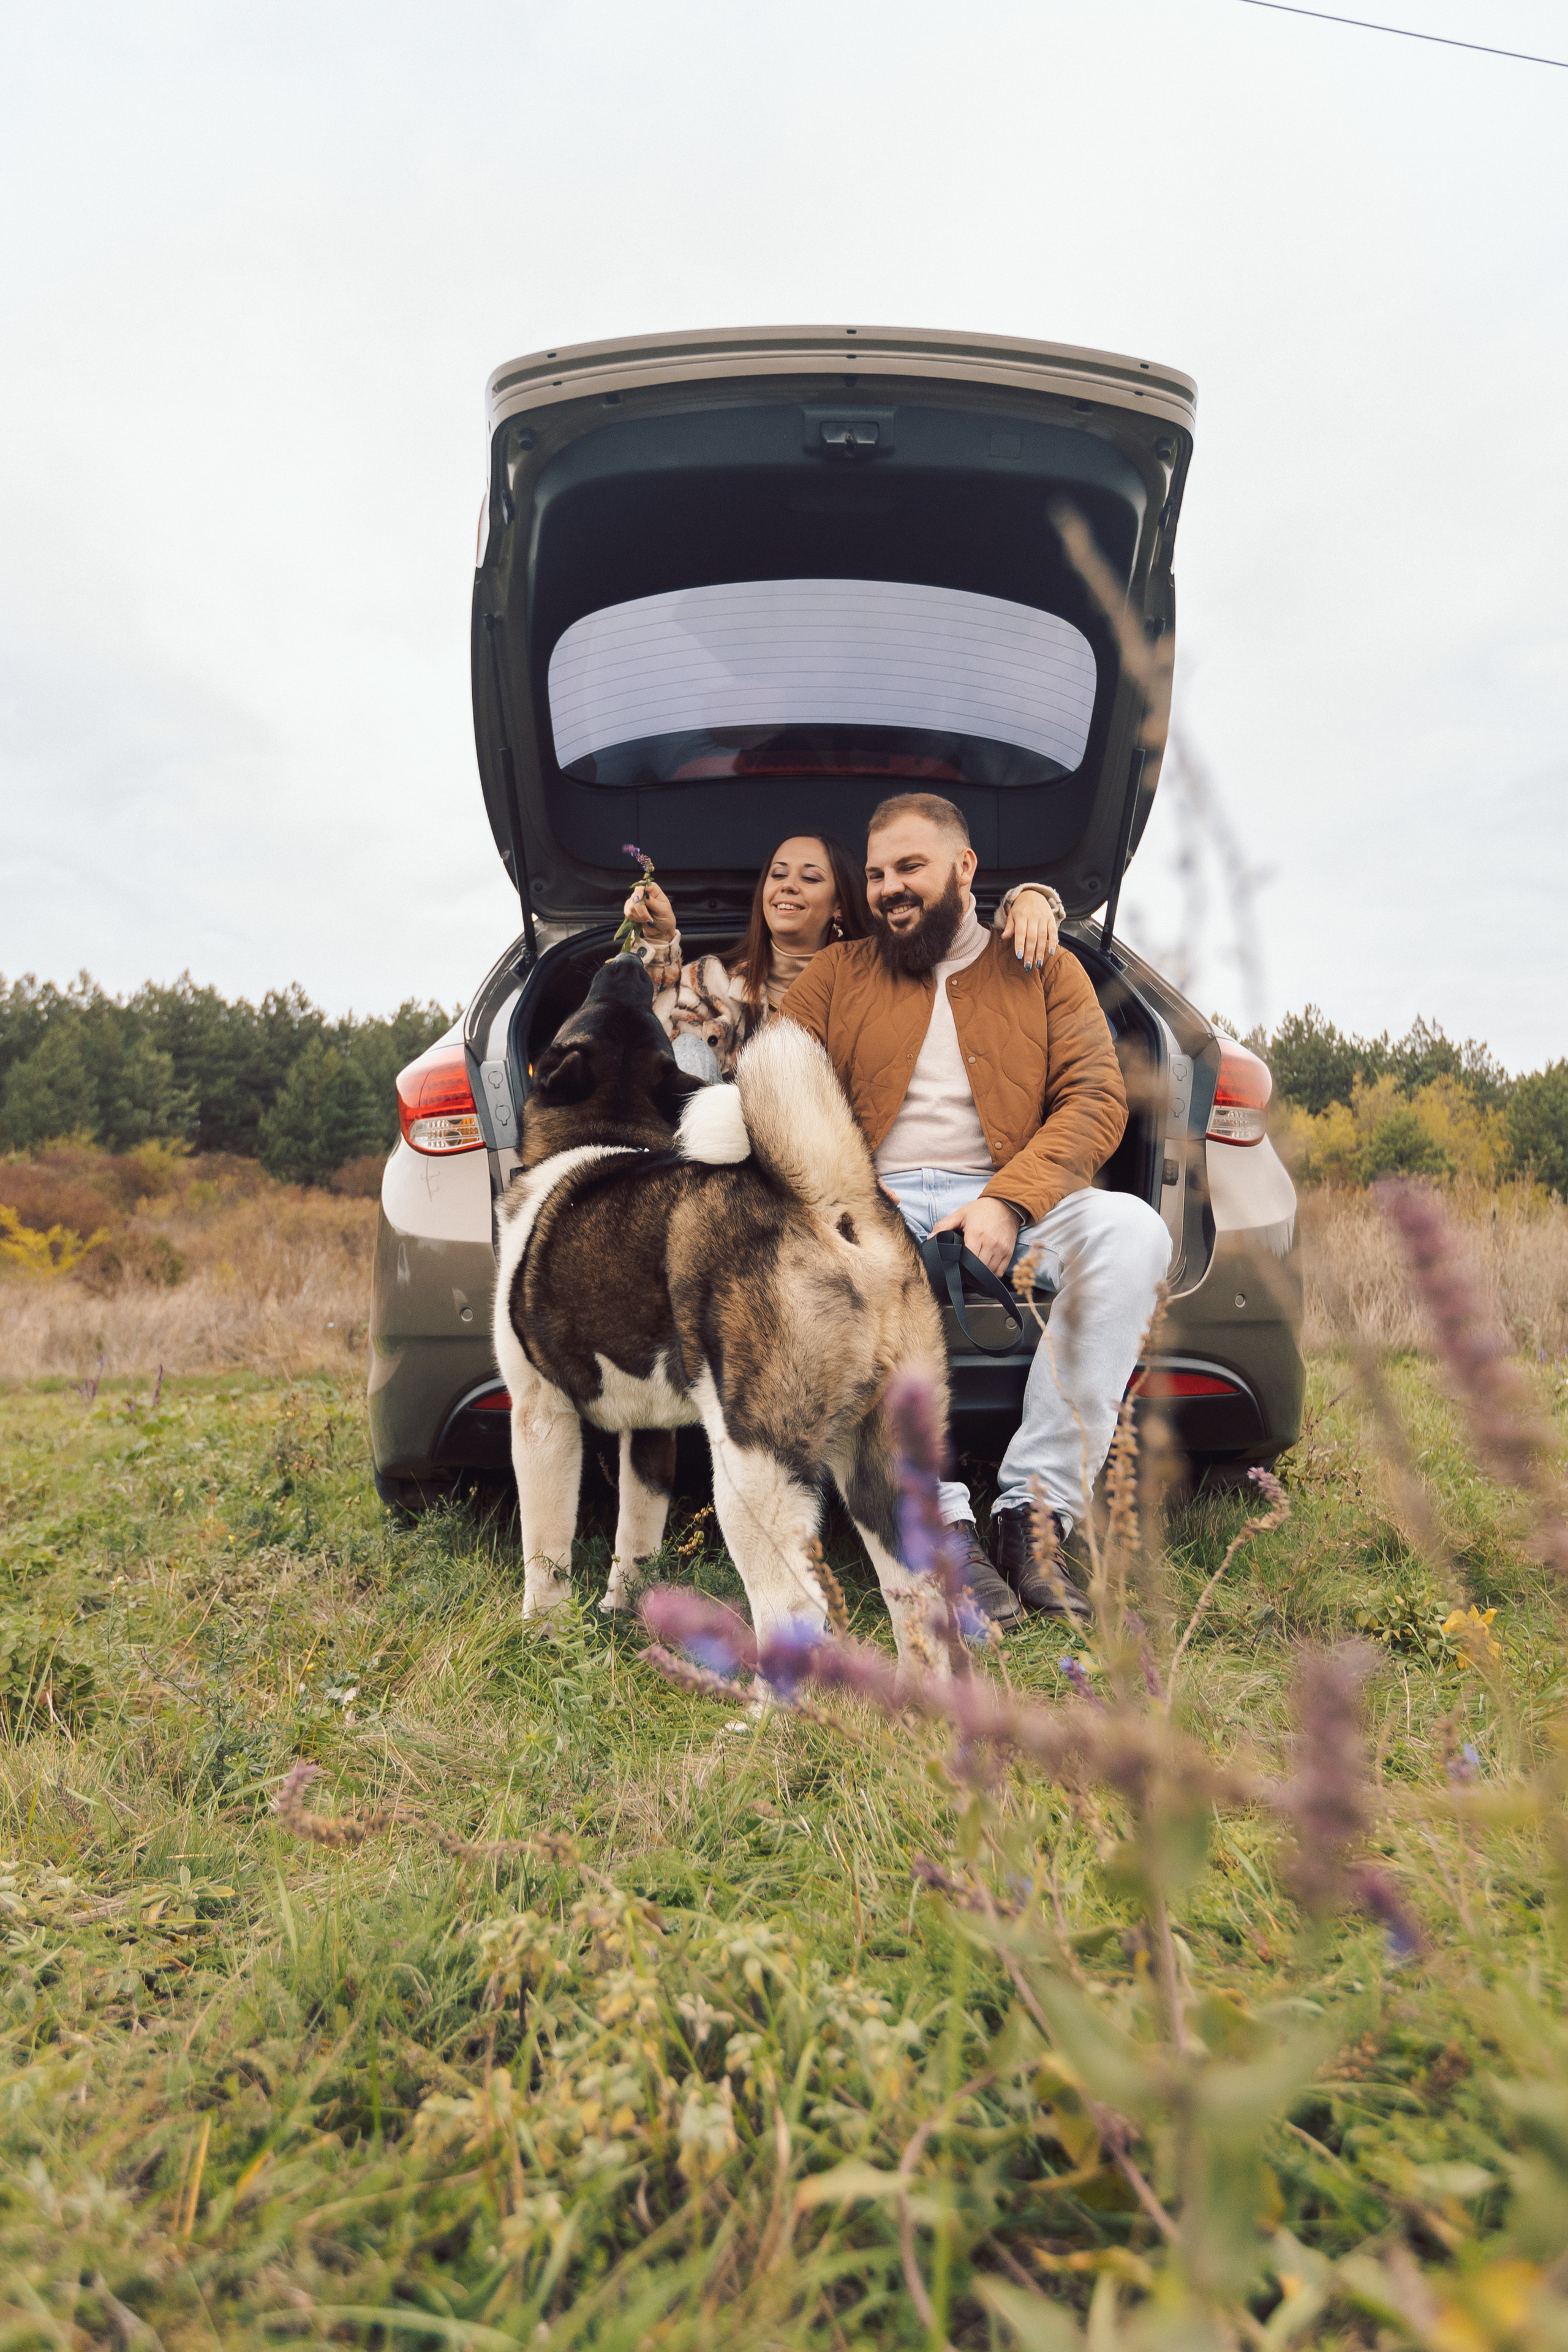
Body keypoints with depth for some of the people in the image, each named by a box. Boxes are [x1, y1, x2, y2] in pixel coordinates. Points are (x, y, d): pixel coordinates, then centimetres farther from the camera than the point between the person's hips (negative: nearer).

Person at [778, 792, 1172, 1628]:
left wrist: (1007, 1200, -15)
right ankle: (945, 1527, -35)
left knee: (1131, 1229, -31)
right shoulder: (836, 975, 21)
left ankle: (1033, 1512, -28)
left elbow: (1096, 1099, 5)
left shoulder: (1046, 971, 18)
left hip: (1009, 1206, 0)